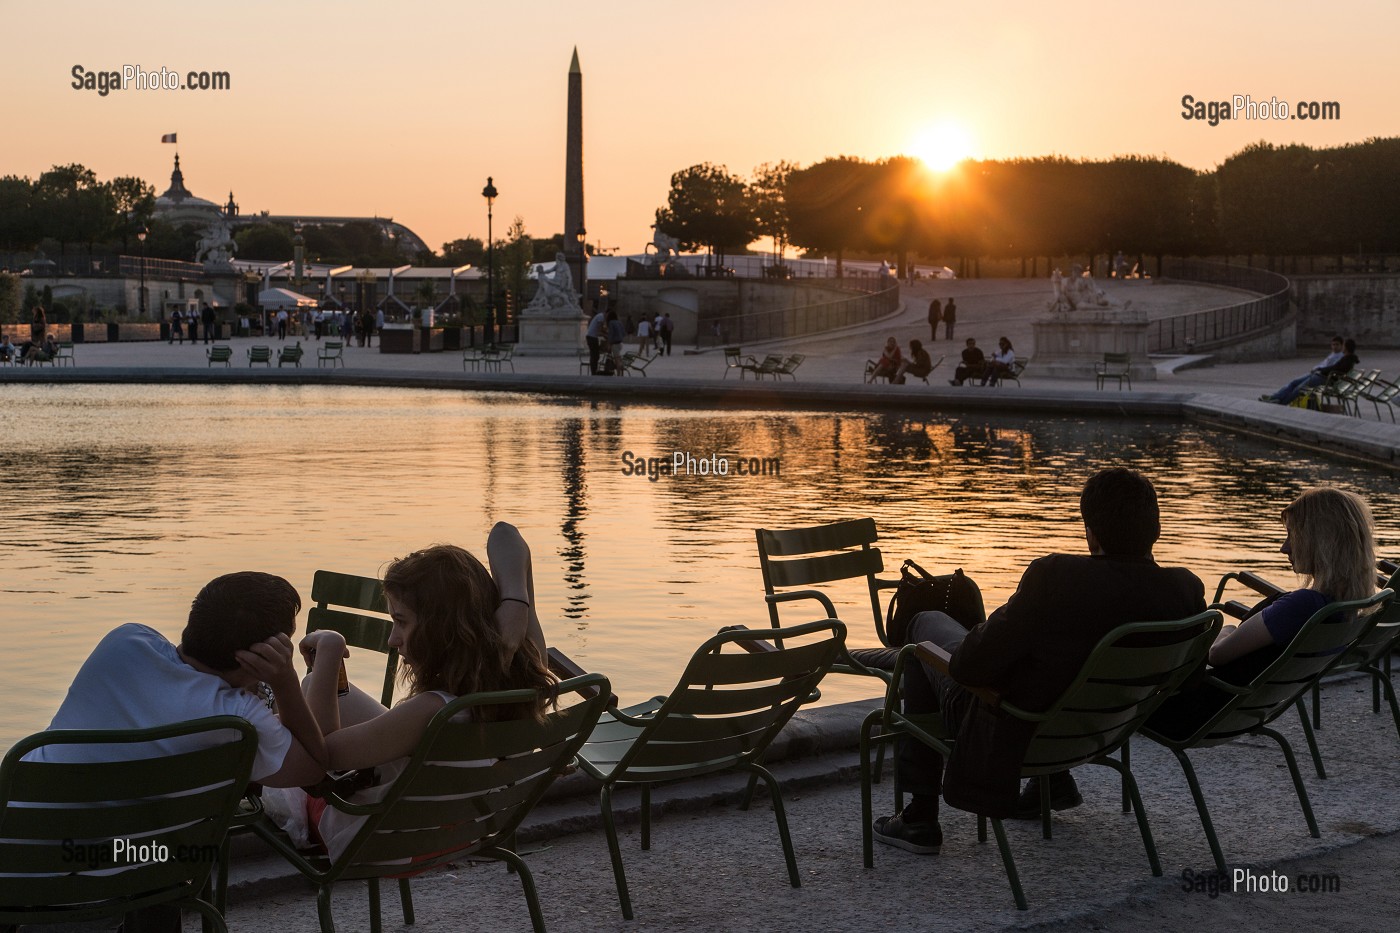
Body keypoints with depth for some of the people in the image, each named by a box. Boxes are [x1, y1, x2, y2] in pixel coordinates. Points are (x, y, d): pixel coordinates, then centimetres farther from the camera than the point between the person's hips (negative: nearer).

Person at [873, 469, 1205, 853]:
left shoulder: (1054, 577, -34)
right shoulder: (1187, 591, -19)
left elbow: (968, 666, -26)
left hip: (1007, 743, -6)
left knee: (927, 622, 20)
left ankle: (920, 816, 21)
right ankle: (1054, 780, 39)